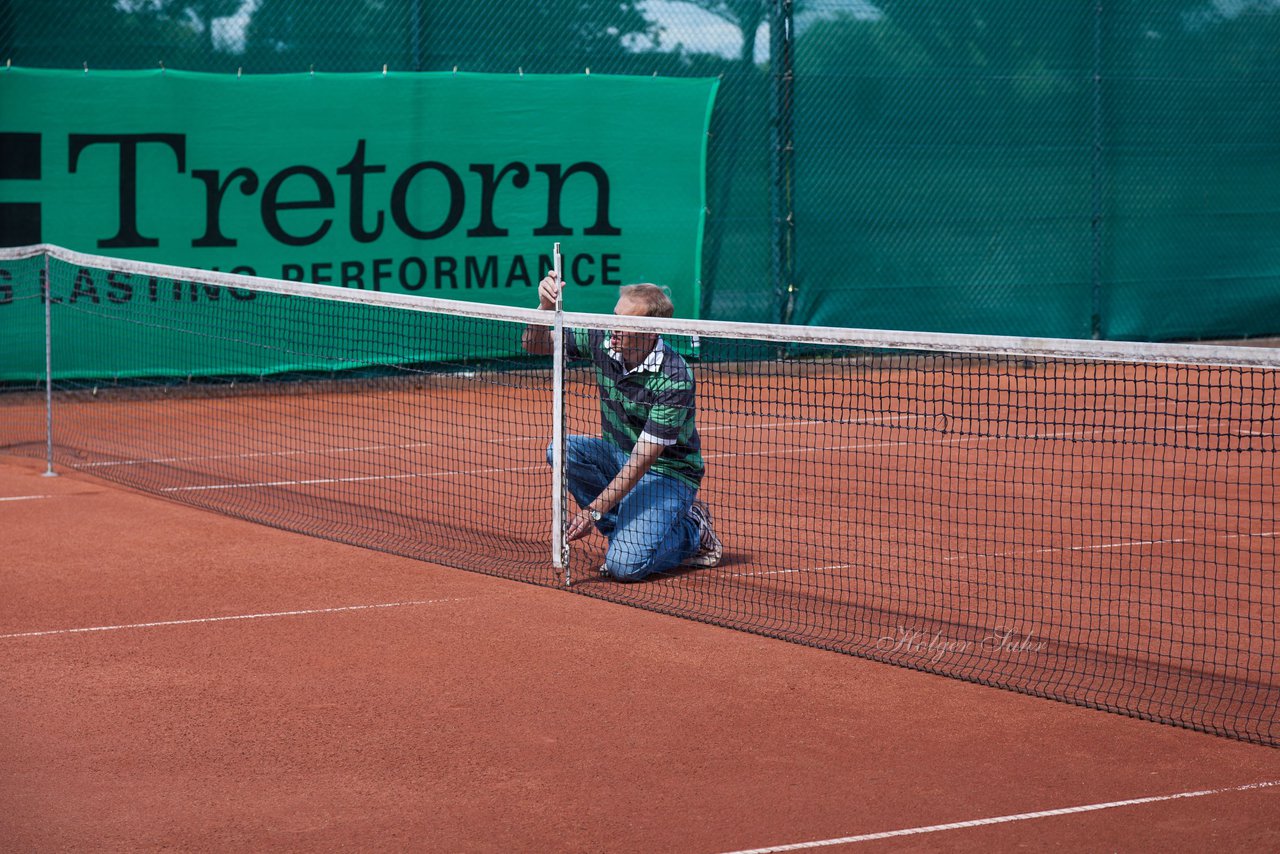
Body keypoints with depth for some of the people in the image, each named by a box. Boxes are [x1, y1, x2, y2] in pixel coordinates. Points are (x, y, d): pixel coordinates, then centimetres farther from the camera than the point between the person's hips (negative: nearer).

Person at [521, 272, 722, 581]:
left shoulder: (674, 378, -27)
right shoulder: (603, 341, -9)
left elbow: (644, 459, -26)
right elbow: (535, 345, 3)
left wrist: (593, 510, -28)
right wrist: (545, 307, -20)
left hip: (667, 471, -7)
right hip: (618, 456, 7)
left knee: (625, 565, -25)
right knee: (562, 450, -24)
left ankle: (693, 532, 6)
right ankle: (628, 529, -4)